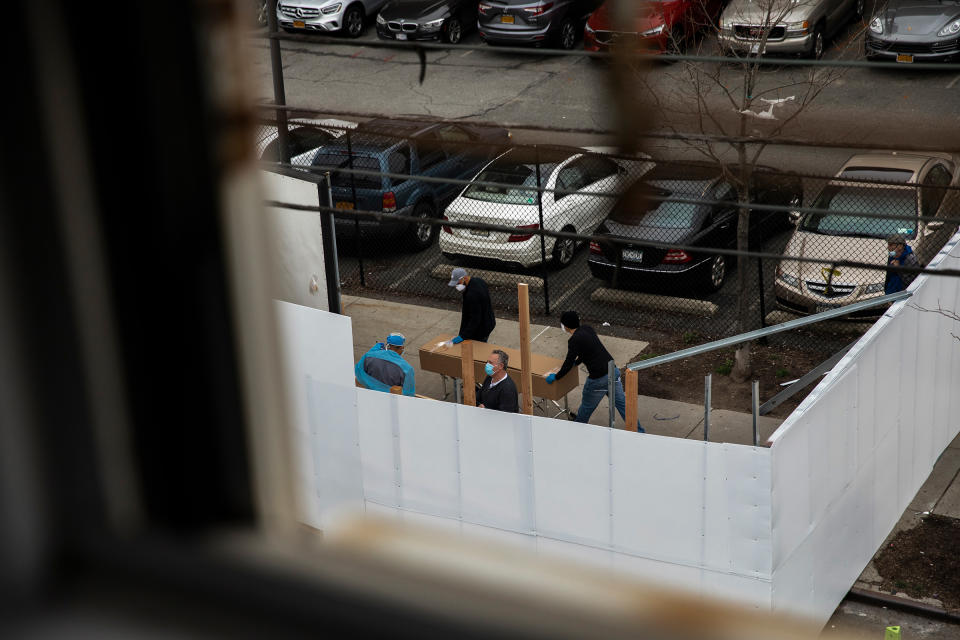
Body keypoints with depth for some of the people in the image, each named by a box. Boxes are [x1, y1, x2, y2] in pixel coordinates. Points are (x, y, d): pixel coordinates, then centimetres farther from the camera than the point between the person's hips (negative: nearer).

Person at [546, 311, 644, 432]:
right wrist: (576, 362, 35)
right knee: (621, 403, 11)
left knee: (586, 407, 16)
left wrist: (555, 377, 5)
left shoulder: (574, 340, -14)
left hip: (599, 379, -7)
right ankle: (639, 432, 10)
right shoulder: (587, 329, 9)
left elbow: (568, 364, -10)